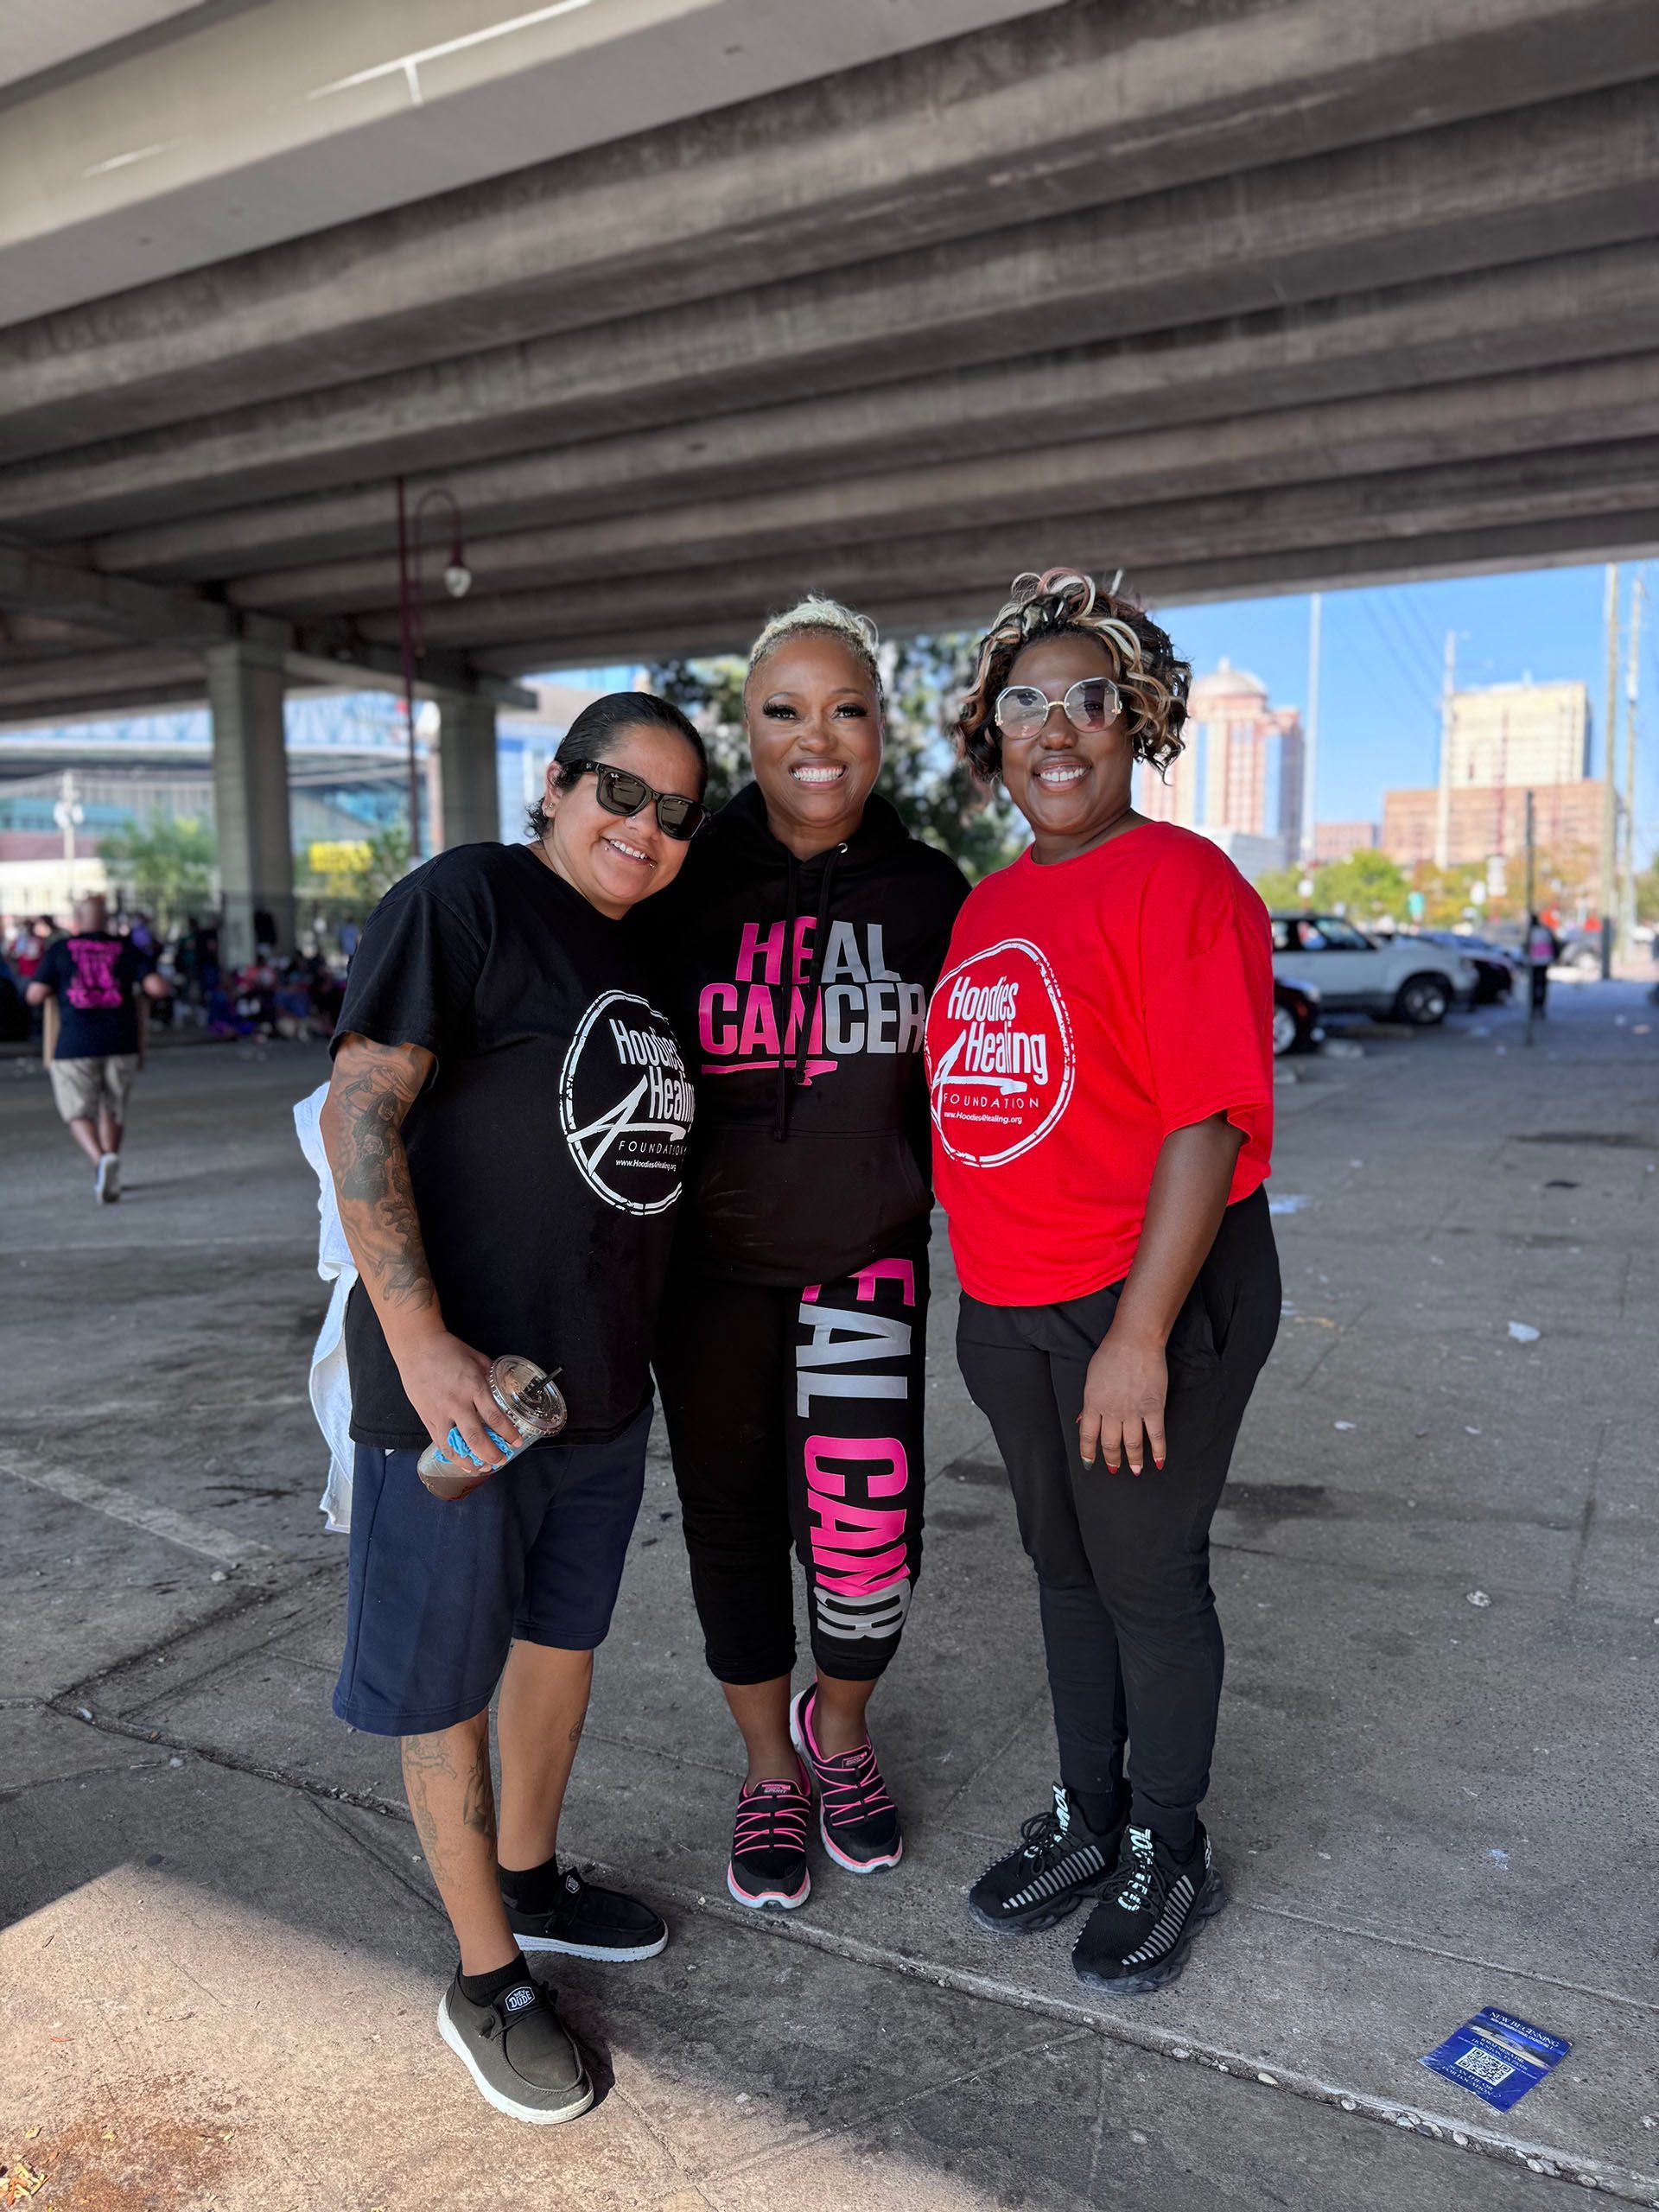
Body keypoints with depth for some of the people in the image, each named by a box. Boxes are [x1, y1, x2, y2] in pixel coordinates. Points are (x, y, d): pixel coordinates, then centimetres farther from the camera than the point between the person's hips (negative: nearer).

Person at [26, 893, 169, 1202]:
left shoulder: (59, 950, 4)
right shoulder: (126, 950, 7)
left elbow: (35, 996, 0)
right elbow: (158, 988, -4)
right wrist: (140, 990, 18)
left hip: (76, 1046, -2)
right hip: (121, 1044, 2)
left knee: (79, 1114, 6)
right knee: (112, 1110, 18)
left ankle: (101, 1159, -22)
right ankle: (109, 1181, 20)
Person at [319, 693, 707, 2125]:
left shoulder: (646, 954, 11)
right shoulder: (465, 902, -13)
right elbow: (358, 1115, -19)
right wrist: (421, 1341, -25)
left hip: (604, 1382, 8)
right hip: (455, 1385, -8)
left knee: (565, 1634, 22)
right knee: (450, 1683, 9)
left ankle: (530, 1882, 45)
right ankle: (487, 1985, 28)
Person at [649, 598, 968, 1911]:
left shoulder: (929, 893, -1)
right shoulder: (694, 885, -3)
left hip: (867, 1261, 0)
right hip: (714, 1269, 1)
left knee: (867, 1543, -4)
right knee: (734, 1526, 12)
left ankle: (838, 1726, 31)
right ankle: (770, 1766, 39)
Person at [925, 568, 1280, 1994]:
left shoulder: (1177, 881, -13)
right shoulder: (989, 906, 10)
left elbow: (1208, 1122, -20)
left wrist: (1139, 1338, -22)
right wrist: (985, 1292, 14)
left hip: (1150, 1295, -7)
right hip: (1009, 1307, 7)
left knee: (1149, 1578, 9)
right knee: (1063, 1568, 20)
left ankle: (1167, 1857, 33)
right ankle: (1085, 1822, 41)